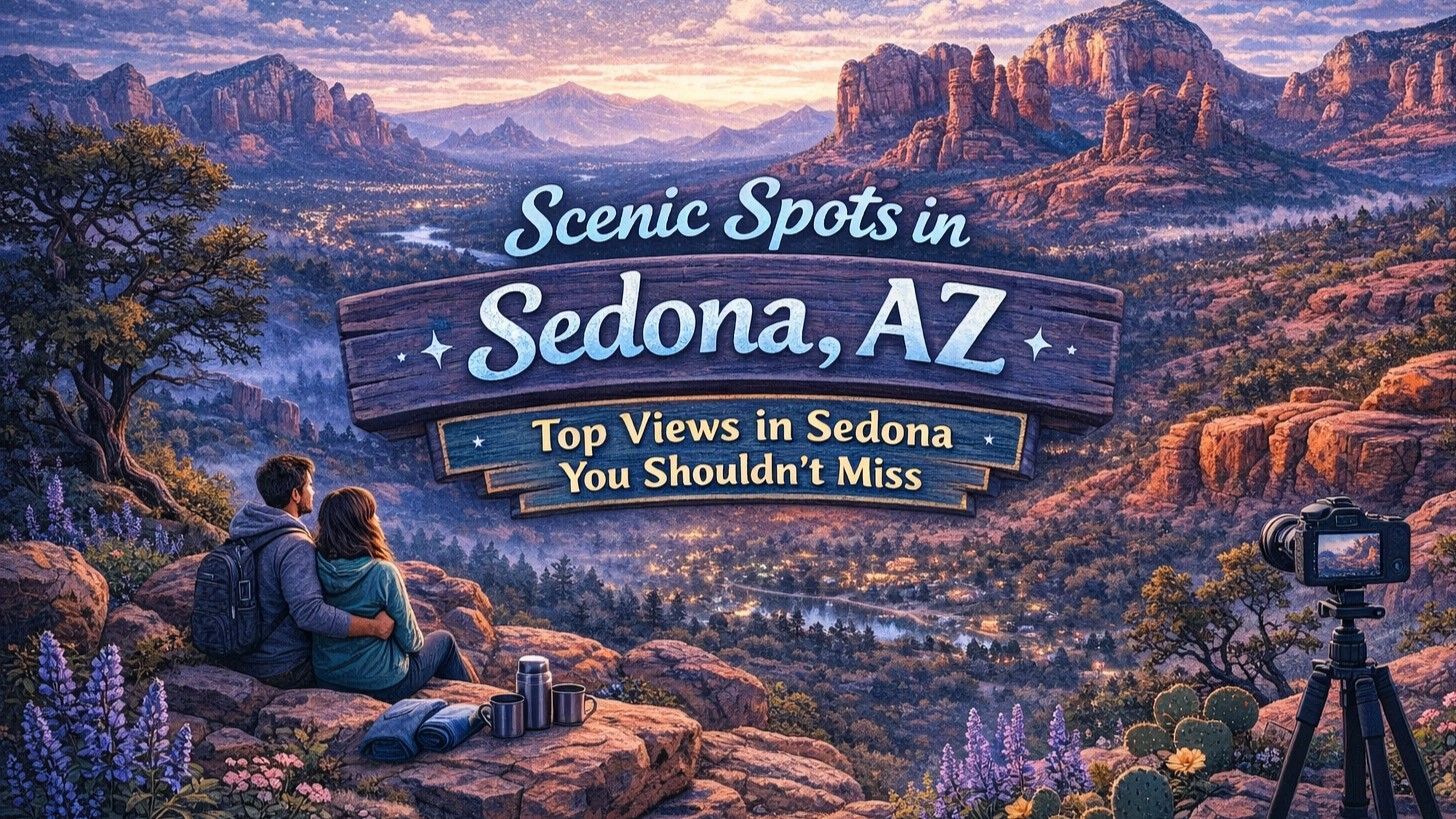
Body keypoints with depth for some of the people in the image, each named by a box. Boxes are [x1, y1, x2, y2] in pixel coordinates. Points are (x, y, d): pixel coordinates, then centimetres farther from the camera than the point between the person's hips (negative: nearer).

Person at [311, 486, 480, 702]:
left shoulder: (317, 567, -10)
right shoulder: (383, 573, -25)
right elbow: (409, 639, -15)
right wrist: (417, 642, 9)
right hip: (382, 685, -6)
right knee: (444, 640, 21)